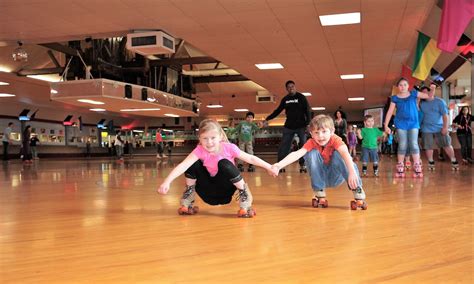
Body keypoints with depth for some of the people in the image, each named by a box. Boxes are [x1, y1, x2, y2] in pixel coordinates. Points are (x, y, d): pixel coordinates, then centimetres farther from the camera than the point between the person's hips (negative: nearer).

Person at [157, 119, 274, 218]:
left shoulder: (229, 148, -18)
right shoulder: (200, 150, -19)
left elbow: (250, 158, -10)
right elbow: (183, 165, -32)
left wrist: (269, 167, -13)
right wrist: (167, 182, -44)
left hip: (226, 189, -1)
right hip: (209, 192, 2)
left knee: (225, 164, -31)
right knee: (193, 164, -20)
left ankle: (245, 201, -14)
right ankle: (187, 202, -1)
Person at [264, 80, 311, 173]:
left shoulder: (301, 97, -4)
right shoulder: (285, 99, 7)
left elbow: (307, 111, -8)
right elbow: (278, 111, 14)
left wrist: (308, 124, -19)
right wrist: (267, 119, 9)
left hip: (301, 126, -3)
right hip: (288, 126, 3)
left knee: (303, 145, -3)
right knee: (283, 146, -1)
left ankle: (302, 165, 4)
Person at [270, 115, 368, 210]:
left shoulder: (335, 140, -23)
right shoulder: (311, 143, -17)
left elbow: (345, 153, -43)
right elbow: (297, 154, -33)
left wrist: (352, 172, -62)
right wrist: (279, 165, -50)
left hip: (336, 177, -2)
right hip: (320, 178, 2)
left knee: (338, 153, -29)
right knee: (313, 153, -24)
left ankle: (358, 192, -25)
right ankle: (319, 193, -13)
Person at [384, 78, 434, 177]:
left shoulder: (413, 93, 5)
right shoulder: (395, 98, 3)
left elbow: (429, 96, 7)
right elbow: (390, 112, 2)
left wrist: (432, 89, -15)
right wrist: (386, 125, -4)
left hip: (413, 123, 0)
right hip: (401, 123, 0)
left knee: (414, 144, -5)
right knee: (402, 145, 0)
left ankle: (417, 168, -5)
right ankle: (400, 169, 6)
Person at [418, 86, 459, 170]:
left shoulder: (439, 101, -3)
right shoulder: (421, 103, 7)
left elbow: (445, 114, -7)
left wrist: (445, 127, -13)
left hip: (439, 128, -2)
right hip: (426, 129, 2)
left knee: (446, 144, -4)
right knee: (428, 147, 4)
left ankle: (454, 161, 8)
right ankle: (431, 162, 20)